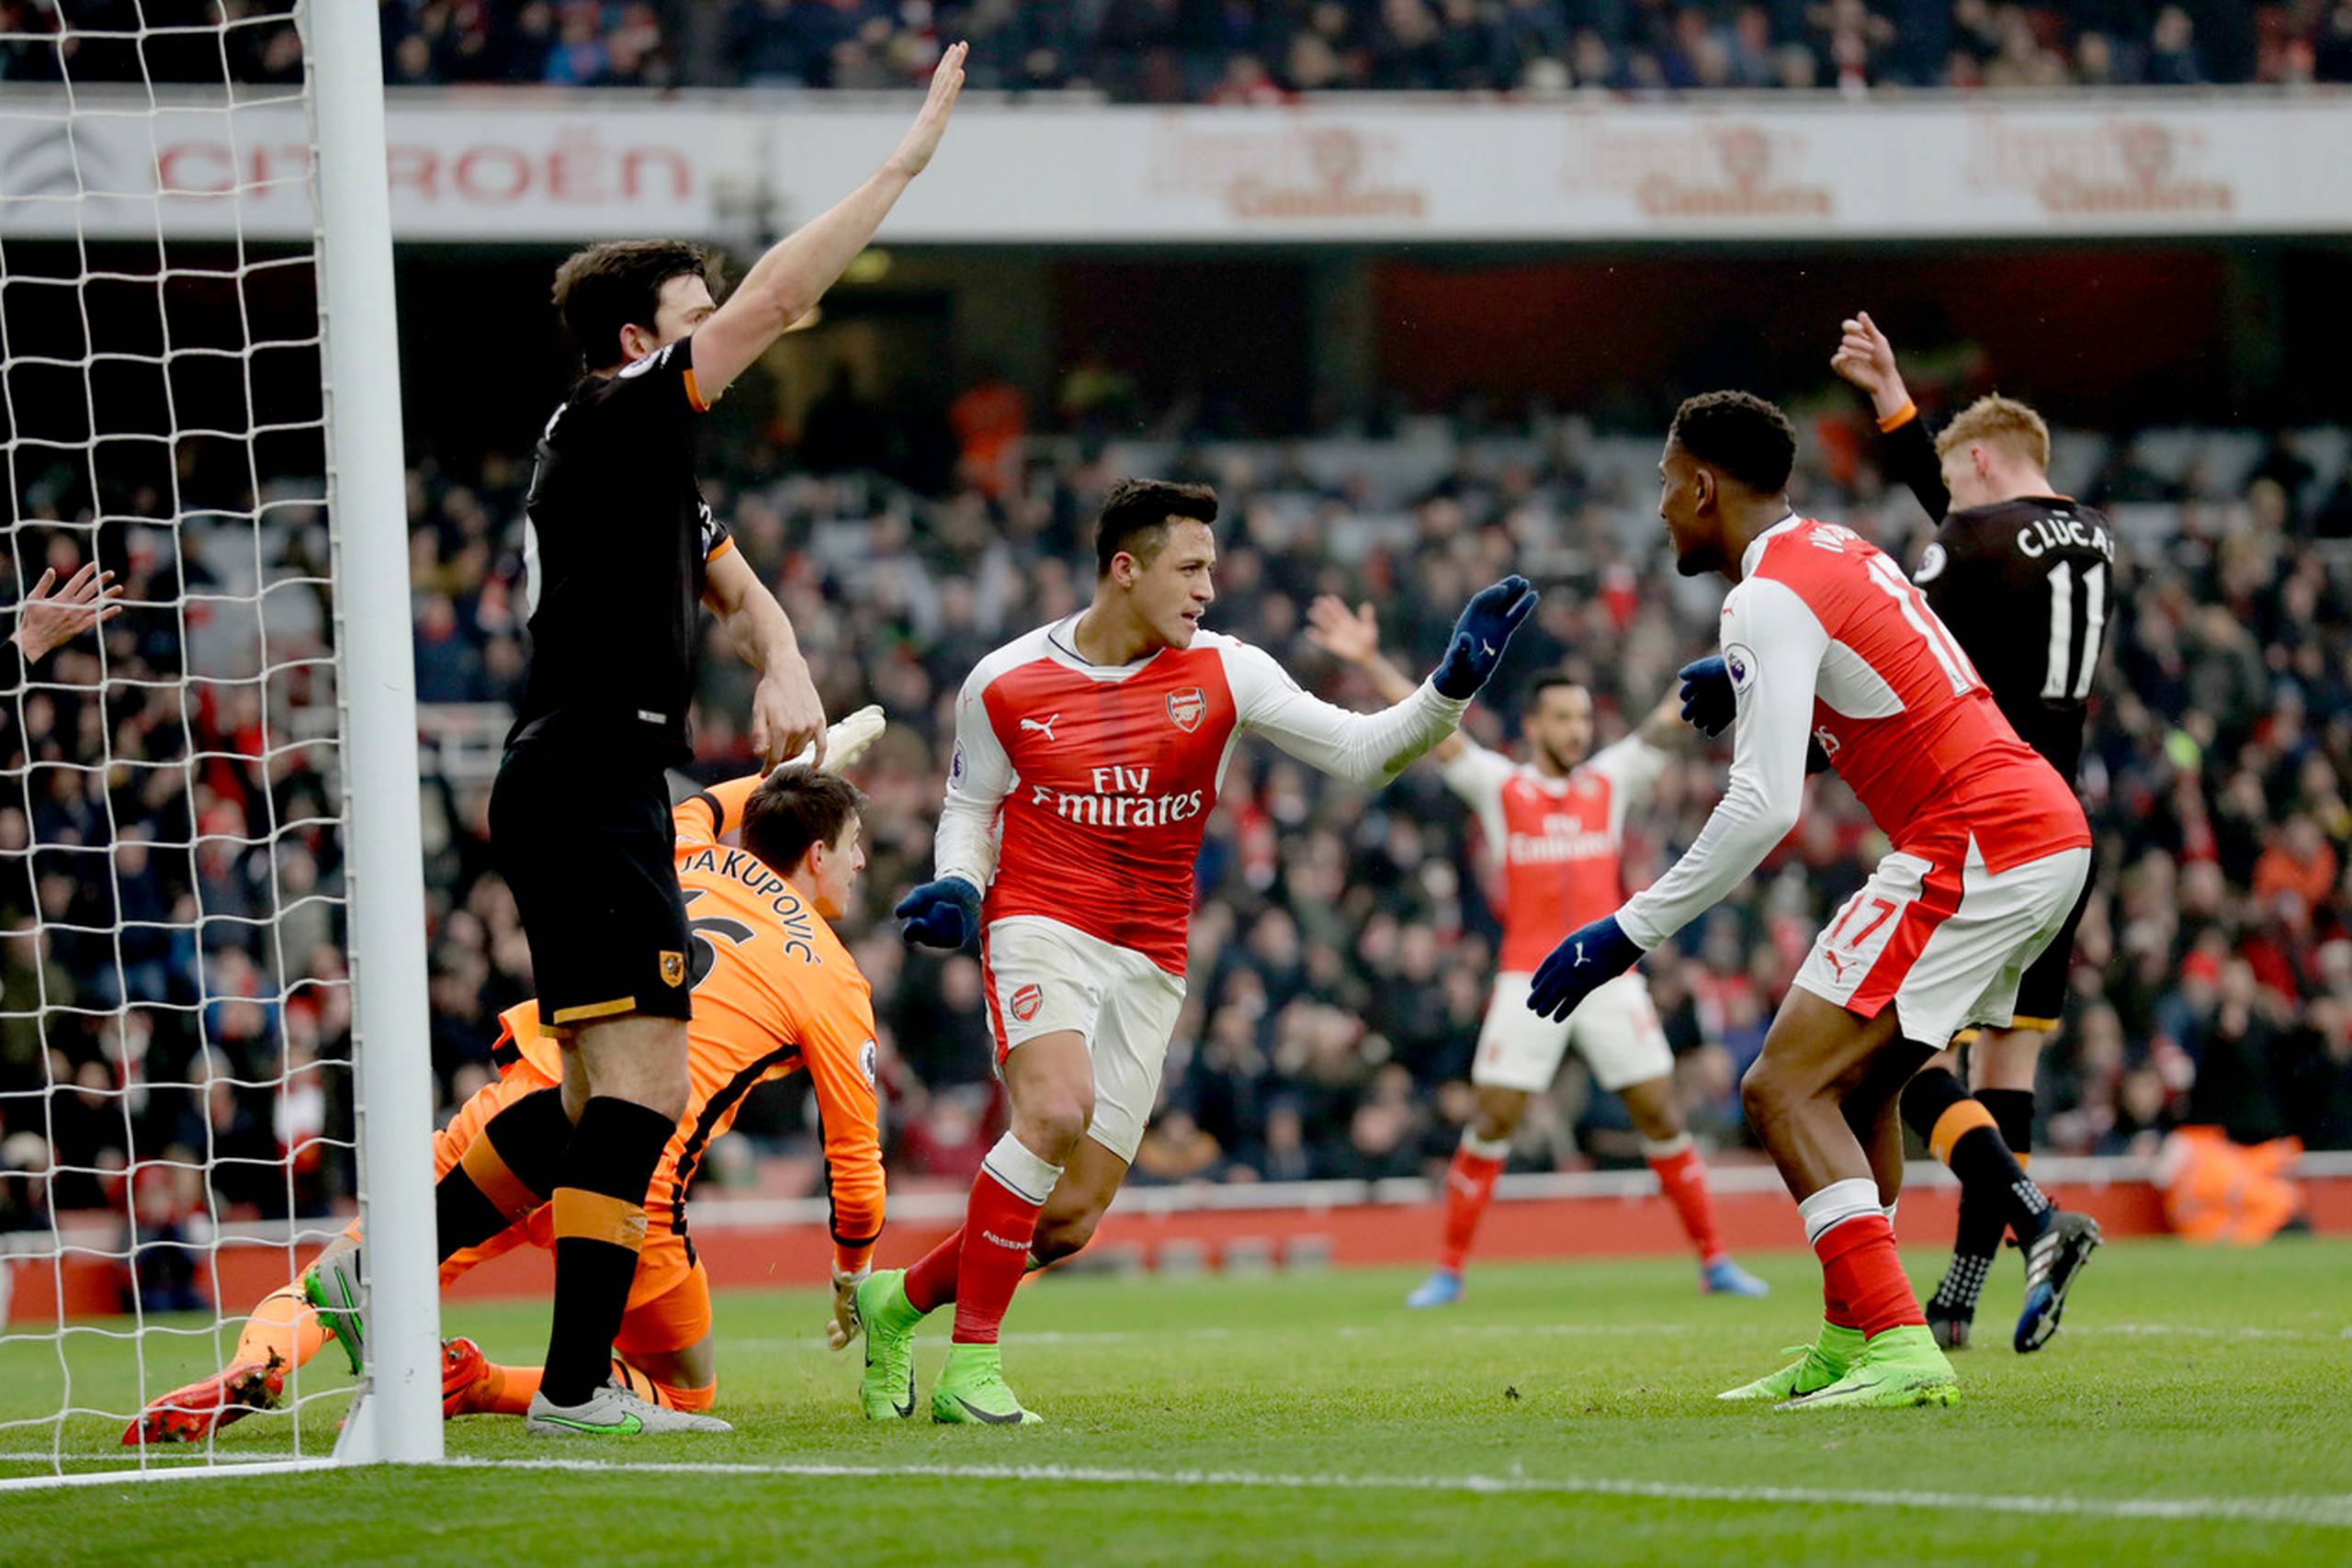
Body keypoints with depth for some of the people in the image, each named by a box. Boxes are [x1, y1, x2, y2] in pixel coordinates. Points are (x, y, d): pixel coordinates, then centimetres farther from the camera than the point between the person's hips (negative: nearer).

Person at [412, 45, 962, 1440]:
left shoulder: (657, 464, 21)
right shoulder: (612, 422, -8)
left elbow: (737, 590, 24)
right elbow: (775, 297, -13)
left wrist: (785, 671, 0)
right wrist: (907, 161, -9)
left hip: (598, 793, 10)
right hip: (588, 789, -10)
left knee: (600, 1098, 12)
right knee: (644, 1078, -13)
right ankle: (578, 1382, -16)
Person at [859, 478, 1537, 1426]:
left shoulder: (1222, 674, 1)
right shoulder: (1006, 684, -1)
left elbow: (1361, 752, -2)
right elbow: (971, 806, 13)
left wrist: (1452, 684, -17)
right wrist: (956, 888, -7)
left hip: (1148, 961, 3)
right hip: (1040, 927, -3)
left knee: (1070, 1220, -2)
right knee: (1057, 1108, -31)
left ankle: (899, 1298, 24)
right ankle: (971, 1363, -21)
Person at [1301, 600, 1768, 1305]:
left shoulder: (1612, 781, 9)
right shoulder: (1498, 785, 5)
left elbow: (1672, 719, 7)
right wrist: (1370, 661, -9)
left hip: (1611, 976, 1)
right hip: (1528, 981, -1)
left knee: (1661, 1115, 0)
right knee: (1492, 1123, -3)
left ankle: (1714, 1261, 7)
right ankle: (1448, 1270, 5)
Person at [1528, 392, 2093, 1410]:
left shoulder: (1769, 599, -12)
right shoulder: (1836, 552, 18)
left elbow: (1765, 808, -19)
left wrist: (1630, 933, -15)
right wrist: (1751, 690, 22)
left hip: (1977, 852, -10)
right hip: (2051, 833, 10)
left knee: (1785, 1088, -11)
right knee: (1854, 1082, 22)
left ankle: (1900, 1349, -22)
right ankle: (1845, 1347, 26)